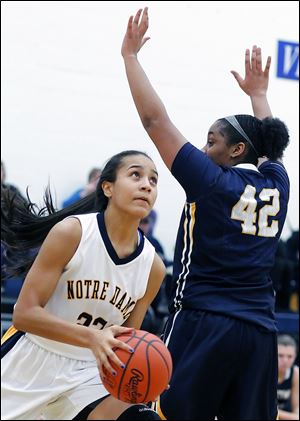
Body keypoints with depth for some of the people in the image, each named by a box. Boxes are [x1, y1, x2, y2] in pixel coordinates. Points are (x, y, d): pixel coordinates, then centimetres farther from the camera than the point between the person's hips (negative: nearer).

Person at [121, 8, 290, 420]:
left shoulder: (211, 181, -4)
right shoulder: (276, 183, 10)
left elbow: (154, 119, -3)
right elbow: (270, 142, 34)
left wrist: (130, 54, 5)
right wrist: (258, 93, 48)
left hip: (203, 324, -6)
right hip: (260, 328, 6)